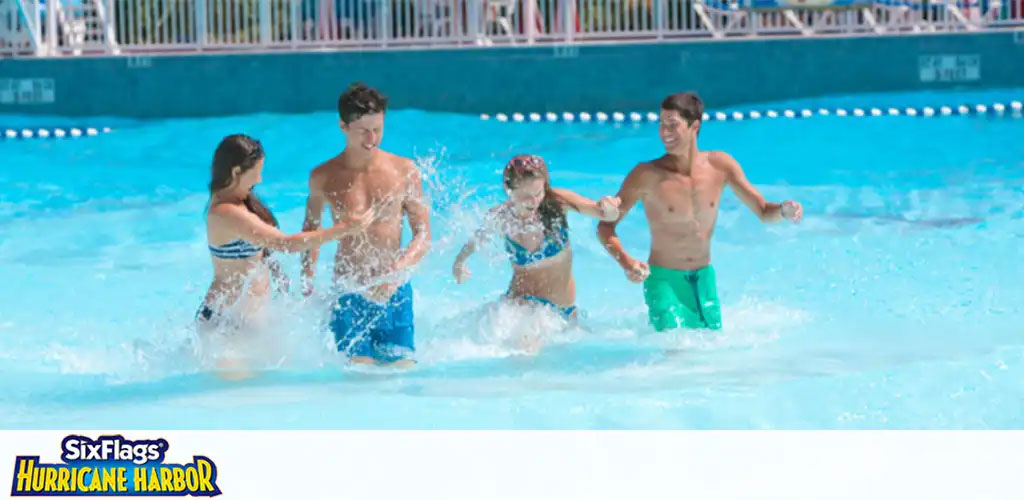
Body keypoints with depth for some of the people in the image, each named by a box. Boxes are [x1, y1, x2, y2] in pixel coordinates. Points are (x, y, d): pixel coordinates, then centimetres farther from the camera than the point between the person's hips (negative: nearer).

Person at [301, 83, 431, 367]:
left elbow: (423, 236, 1)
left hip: (395, 291, 1)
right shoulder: (323, 178, 2)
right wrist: (308, 284, 14)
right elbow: (311, 228, 19)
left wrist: (398, 271, -17)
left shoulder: (405, 171, 2)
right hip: (349, 294, -1)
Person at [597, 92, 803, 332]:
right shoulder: (647, 175, -15)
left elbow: (764, 212, 2)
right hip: (664, 279, -4)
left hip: (705, 279, 4)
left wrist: (783, 210, -23)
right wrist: (625, 262, -30)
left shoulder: (720, 166, -4)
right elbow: (606, 226, -11)